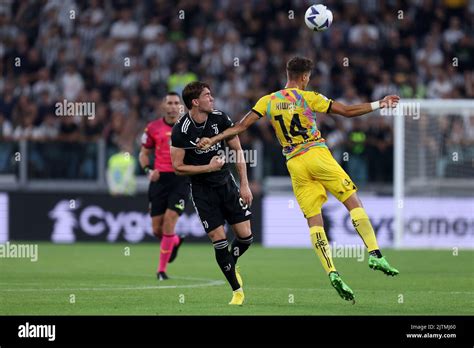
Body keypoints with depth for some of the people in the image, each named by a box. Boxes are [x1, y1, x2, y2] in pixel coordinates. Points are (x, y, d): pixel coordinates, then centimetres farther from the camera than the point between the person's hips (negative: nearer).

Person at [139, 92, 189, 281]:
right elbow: (144, 153, 13)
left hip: (181, 180, -2)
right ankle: (175, 241, 37)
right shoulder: (153, 128, 5)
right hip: (160, 179, 2)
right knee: (157, 228, 1)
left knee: (169, 222, -15)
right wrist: (148, 170, -5)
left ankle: (162, 269, -3)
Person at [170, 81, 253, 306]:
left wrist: (244, 184, -1)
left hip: (226, 183, 4)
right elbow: (178, 167, -11)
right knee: (219, 240, -9)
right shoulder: (181, 131, -16)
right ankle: (237, 290, 4)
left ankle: (231, 265, 32)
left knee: (245, 236, -1)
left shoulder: (220, 119, -5)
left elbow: (237, 150, 4)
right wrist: (209, 168, -16)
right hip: (202, 190, -4)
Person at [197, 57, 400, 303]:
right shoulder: (308, 98, -2)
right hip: (317, 155, -3)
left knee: (314, 221, 2)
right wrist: (379, 104, 10)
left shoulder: (268, 101, 8)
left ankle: (331, 273, -10)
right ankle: (374, 254, -6)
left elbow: (241, 126, 5)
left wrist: (212, 140, 11)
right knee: (354, 202, 4)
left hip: (294, 163, 4)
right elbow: (348, 111, 0)